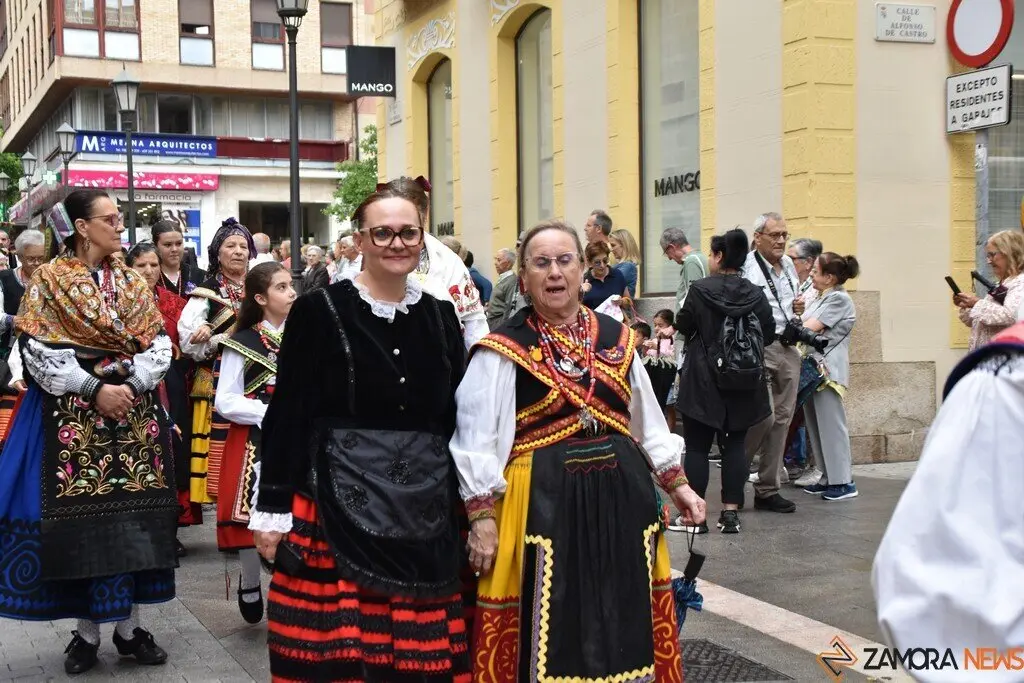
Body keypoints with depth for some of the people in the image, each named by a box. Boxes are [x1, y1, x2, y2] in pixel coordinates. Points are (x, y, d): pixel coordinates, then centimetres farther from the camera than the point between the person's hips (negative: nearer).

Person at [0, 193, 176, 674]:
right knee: (81, 519, -2)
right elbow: (39, 353, -9)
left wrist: (130, 385, -11)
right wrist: (95, 389, -15)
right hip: (73, 415, -3)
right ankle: (87, 631, 10)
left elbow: (159, 346, 6)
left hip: (134, 412, 3)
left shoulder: (132, 282, 10)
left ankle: (129, 626, 14)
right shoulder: (49, 281, -1)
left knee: (132, 516, 4)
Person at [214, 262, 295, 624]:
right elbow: (225, 401, -7)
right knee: (254, 516, -2)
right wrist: (269, 413, -17)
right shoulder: (241, 343, -3)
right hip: (255, 442, -3)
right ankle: (249, 585, 23)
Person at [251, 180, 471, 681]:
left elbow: (455, 417, 13)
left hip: (425, 509, 4)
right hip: (338, 502, -4)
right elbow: (286, 415, -5)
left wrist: (465, 506, 12)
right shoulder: (318, 311, -5)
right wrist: (272, 508, -7)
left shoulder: (441, 315, 8)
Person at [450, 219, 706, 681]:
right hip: (542, 500, -4)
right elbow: (478, 438, -8)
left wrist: (676, 483, 14)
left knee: (623, 625, 12)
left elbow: (647, 420, 17)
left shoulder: (616, 338, 9)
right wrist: (482, 516, -15)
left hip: (622, 494, 5)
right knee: (549, 630, 1)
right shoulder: (503, 350, -6)